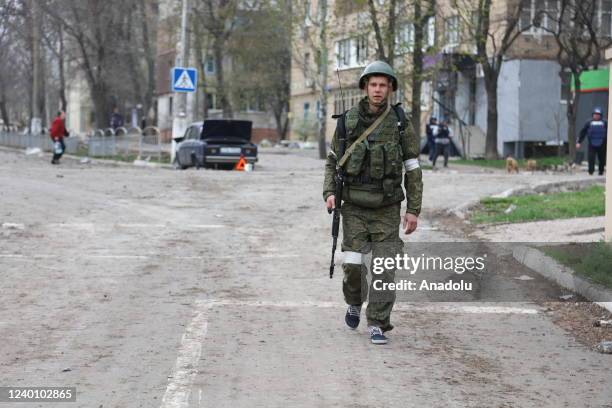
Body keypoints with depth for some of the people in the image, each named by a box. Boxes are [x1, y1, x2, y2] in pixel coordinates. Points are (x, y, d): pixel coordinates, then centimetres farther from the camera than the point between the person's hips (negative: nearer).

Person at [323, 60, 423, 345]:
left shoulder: (400, 123, -4)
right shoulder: (347, 121, 0)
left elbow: (413, 169, 0)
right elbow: (333, 161, 9)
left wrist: (413, 210, -5)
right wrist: (329, 193, -8)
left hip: (386, 209, -1)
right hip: (355, 207, 1)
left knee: (384, 269, -6)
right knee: (353, 264, -5)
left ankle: (377, 325, 5)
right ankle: (355, 303, 26)